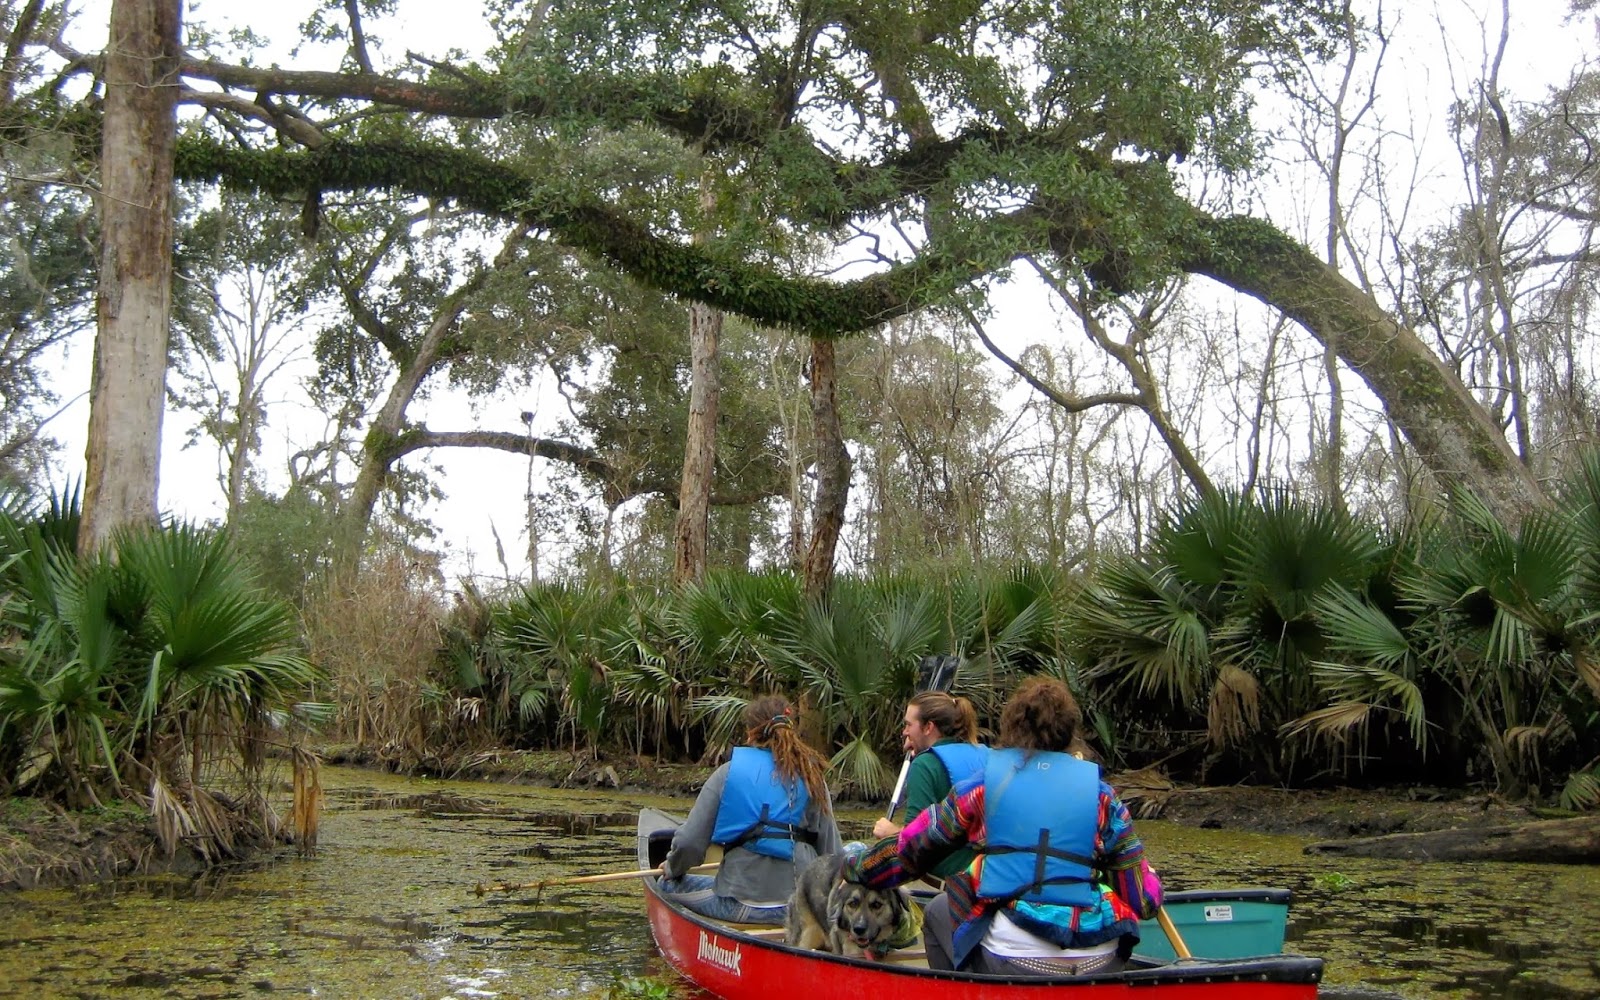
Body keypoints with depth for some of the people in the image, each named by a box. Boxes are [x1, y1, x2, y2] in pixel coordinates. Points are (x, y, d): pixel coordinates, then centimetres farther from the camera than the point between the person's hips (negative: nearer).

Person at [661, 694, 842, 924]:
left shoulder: (728, 773, -2)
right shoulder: (812, 776, 5)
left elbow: (688, 843, -4)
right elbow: (831, 849, 5)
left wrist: (672, 868, 18)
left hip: (744, 905, -3)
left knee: (669, 885, 20)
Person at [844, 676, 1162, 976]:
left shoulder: (983, 788, 4)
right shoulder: (1102, 795, 5)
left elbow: (908, 851, 11)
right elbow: (1144, 900, 5)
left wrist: (852, 870, 29)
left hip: (1013, 965, -1)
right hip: (1100, 970, 1)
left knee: (938, 911, 27)